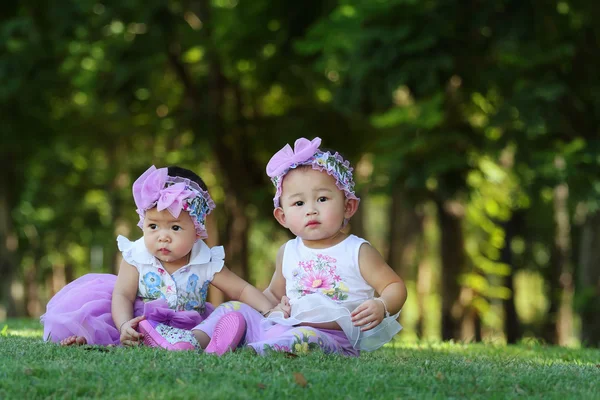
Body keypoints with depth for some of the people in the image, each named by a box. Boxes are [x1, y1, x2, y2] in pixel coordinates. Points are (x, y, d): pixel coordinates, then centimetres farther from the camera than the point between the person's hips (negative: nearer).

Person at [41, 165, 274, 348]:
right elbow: (122, 295, -16)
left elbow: (242, 290, -4)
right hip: (139, 323, -2)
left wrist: (270, 312, -20)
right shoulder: (136, 258, -10)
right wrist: (124, 325, -37)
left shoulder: (207, 264, -9)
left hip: (185, 326, 2)